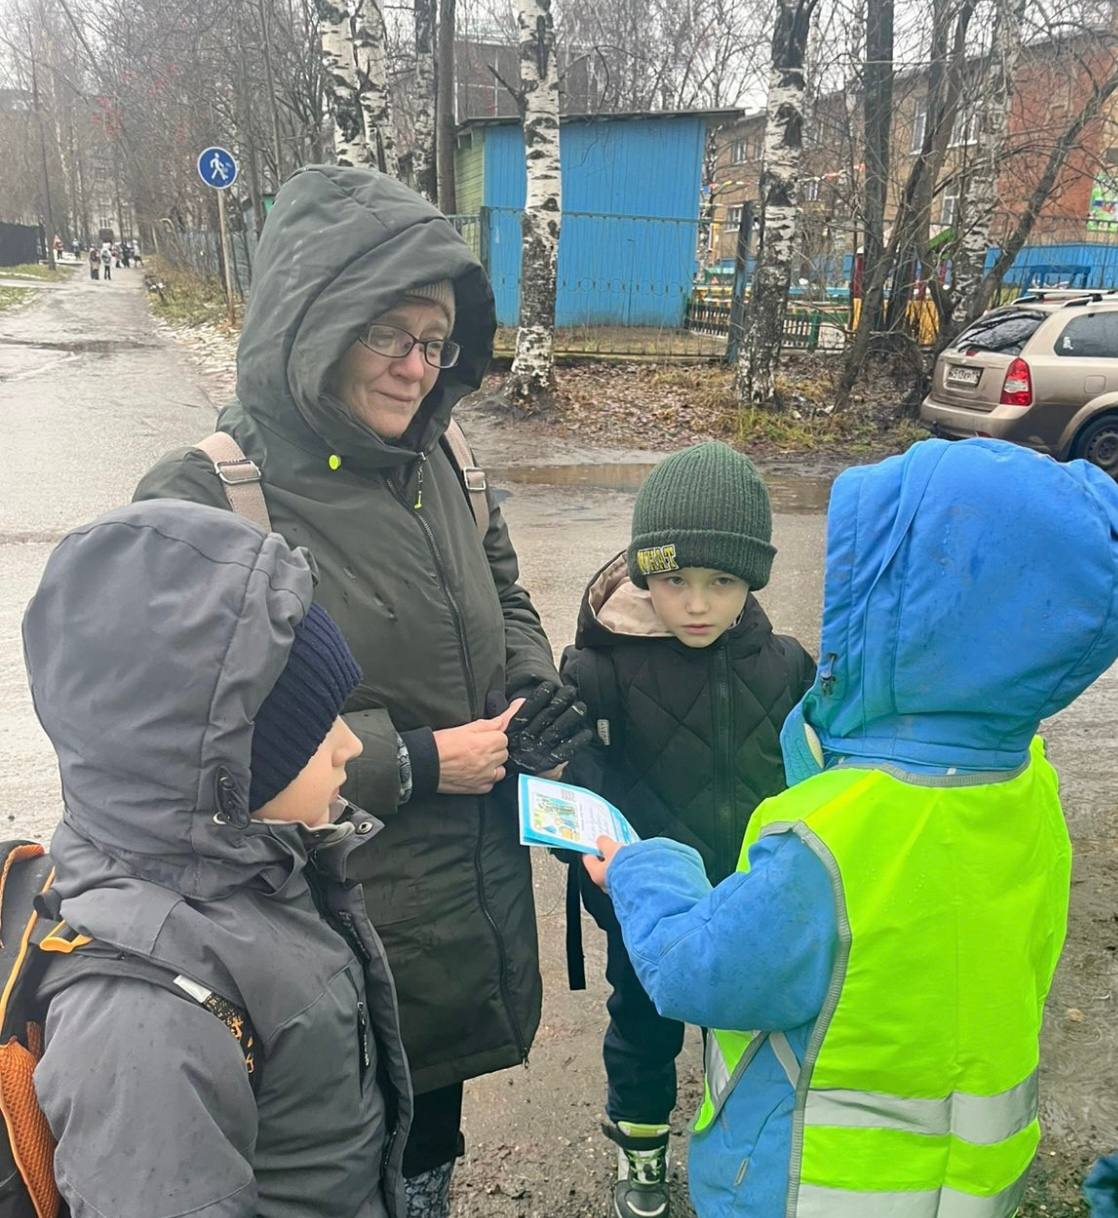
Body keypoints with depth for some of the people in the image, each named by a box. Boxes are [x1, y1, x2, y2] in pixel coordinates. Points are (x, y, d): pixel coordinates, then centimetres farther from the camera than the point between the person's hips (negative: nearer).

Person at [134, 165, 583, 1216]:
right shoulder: (205, 498, -19)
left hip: (474, 886, 6)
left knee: (433, 1123, 27)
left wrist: (536, 695, -4)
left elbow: (502, 596, 15)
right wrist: (412, 763, -21)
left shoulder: (430, 468, 0)